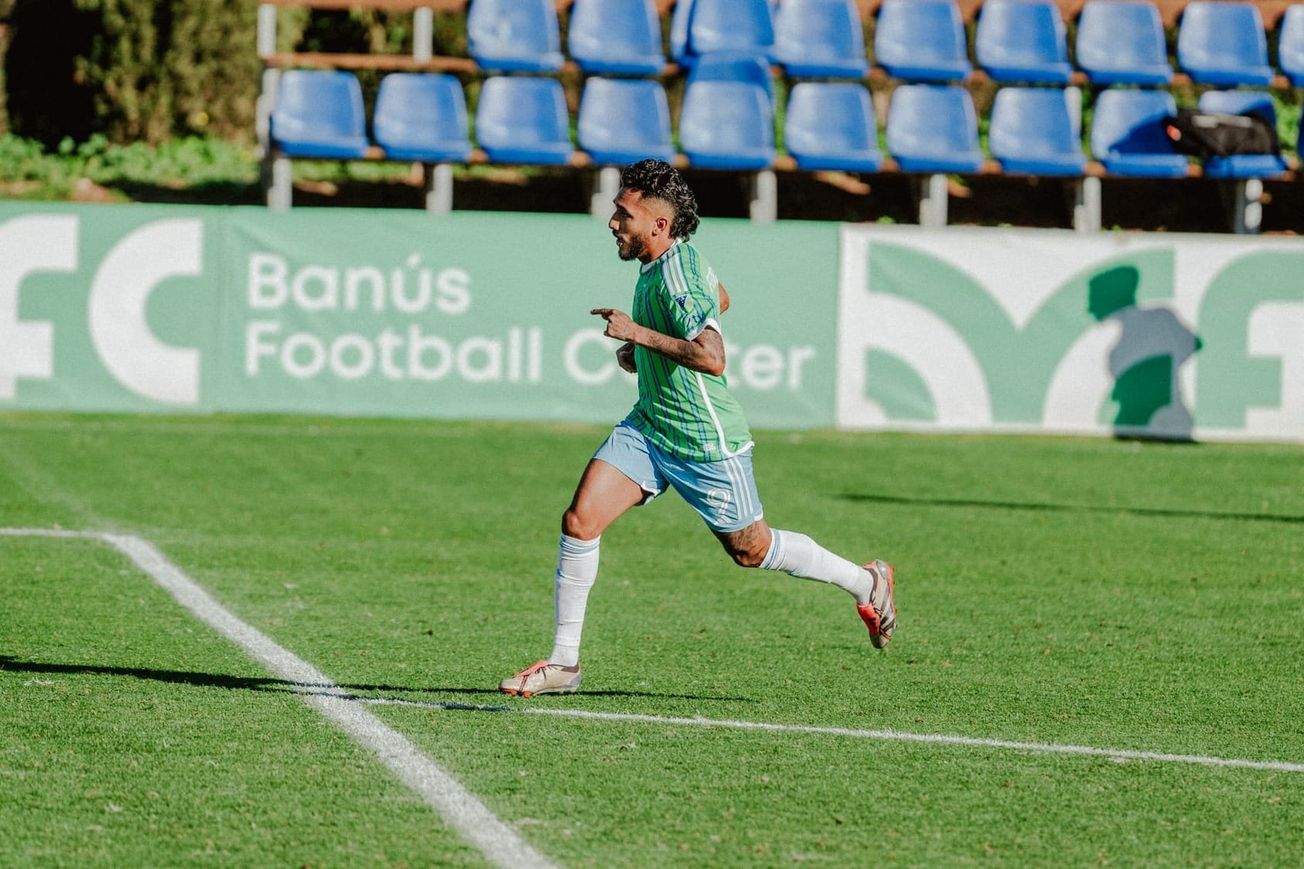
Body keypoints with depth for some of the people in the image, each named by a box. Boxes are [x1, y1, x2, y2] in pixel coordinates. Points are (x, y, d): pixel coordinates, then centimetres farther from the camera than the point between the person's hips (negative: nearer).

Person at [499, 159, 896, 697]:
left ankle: (867, 583, 33)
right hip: (648, 427, 8)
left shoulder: (677, 279, -26)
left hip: (707, 444, -8)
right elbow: (718, 300, 23)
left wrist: (640, 334, -34)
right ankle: (564, 661, 1)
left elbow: (712, 358, -39)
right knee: (579, 522, -7)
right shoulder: (670, 259, 2)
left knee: (752, 550, 10)